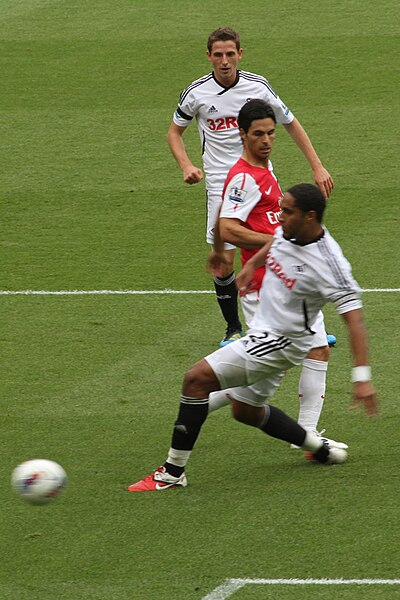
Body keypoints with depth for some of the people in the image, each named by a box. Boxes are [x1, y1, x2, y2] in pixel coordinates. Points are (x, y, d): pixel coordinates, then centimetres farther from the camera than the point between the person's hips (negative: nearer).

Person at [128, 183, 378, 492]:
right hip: (263, 331, 9)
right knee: (245, 410, 23)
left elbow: (355, 318, -28)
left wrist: (362, 377, -32)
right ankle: (321, 451, 34)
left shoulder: (328, 263, -28)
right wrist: (252, 263, 28)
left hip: (279, 342, -9)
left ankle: (173, 472, -10)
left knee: (197, 379, -17)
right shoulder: (288, 229, -5)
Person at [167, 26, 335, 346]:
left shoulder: (258, 86, -3)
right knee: (225, 261, -3)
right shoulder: (196, 93, -5)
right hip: (221, 185, 0)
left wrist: (317, 167, 6)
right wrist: (187, 166, -7)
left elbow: (291, 124, 10)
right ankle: (233, 328, 15)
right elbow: (175, 131, 11)